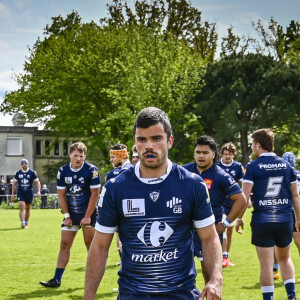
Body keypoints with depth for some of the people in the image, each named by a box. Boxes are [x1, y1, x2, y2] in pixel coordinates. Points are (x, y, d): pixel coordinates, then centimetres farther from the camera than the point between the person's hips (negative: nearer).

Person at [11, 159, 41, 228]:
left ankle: (26, 223, 24)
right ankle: (22, 223, -22)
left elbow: (37, 182, 1)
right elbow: (14, 184, 12)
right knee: (22, 207, -15)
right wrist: (12, 194, 8)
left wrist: (38, 191, -13)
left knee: (27, 209, 10)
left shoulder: (32, 172, -1)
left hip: (29, 192, 0)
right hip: (20, 192, 0)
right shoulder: (18, 173, 4)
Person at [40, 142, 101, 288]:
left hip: (88, 213, -4)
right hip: (71, 214, 4)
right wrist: (67, 216, 0)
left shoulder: (92, 170, -11)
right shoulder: (63, 171, 0)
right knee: (64, 244, 1)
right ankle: (56, 280, 3)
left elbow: (94, 194, -10)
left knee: (90, 244, 0)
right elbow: (61, 195, 5)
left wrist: (87, 216, -12)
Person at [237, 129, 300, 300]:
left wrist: (239, 218, 0)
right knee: (285, 258, 21)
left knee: (266, 264, 2)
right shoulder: (286, 165, 6)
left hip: (262, 220, -4)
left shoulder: (253, 166, -6)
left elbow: (244, 197, -11)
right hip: (285, 220, 4)